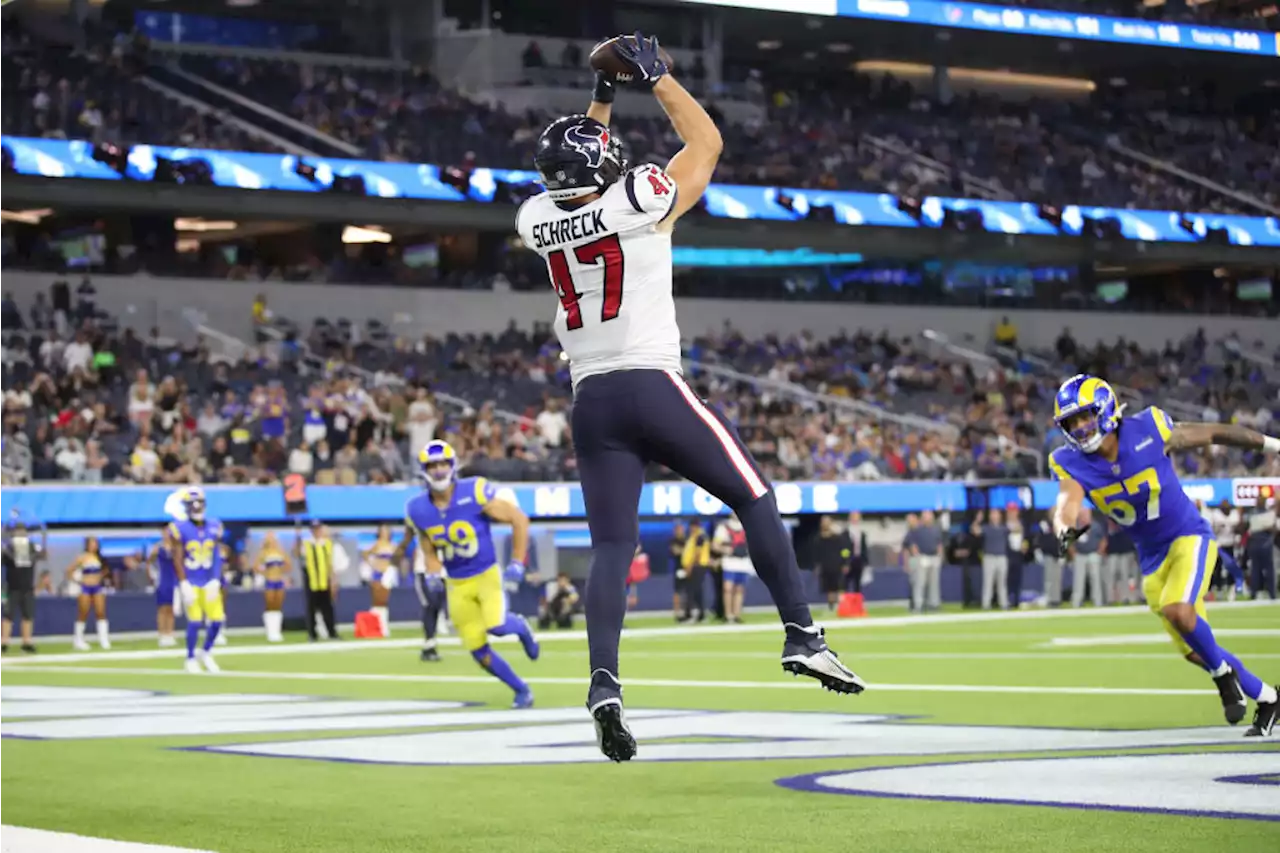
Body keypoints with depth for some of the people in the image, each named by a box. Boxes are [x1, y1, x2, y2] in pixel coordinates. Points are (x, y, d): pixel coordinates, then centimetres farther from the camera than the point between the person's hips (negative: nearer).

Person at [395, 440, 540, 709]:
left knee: (497, 626, -28)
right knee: (478, 650, 1)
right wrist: (433, 576, -10)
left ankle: (520, 626, 10)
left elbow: (519, 519, -10)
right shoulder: (418, 510, -5)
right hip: (456, 585, 4)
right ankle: (521, 689, 22)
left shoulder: (474, 493, -18)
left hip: (487, 575, -4)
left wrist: (517, 563, -12)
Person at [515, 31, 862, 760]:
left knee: (612, 547, 3)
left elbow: (577, 178, 31)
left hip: (592, 401, 5)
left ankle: (604, 686, -14)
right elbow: (707, 142, 8)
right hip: (653, 386, -5)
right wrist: (657, 77, 17)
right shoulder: (636, 203, -6)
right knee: (755, 497, 9)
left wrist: (603, 98, 33)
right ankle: (803, 636, 5)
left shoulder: (540, 221, 7)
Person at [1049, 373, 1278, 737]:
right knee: (1196, 651, 8)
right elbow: (1068, 499, -28)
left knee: (1178, 611, -30)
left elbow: (1216, 433, -3)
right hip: (1152, 560, 5)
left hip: (1189, 537, -5)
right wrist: (1065, 528, -52)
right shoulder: (1071, 463, -9)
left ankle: (1223, 673, -3)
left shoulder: (1149, 430, -16)